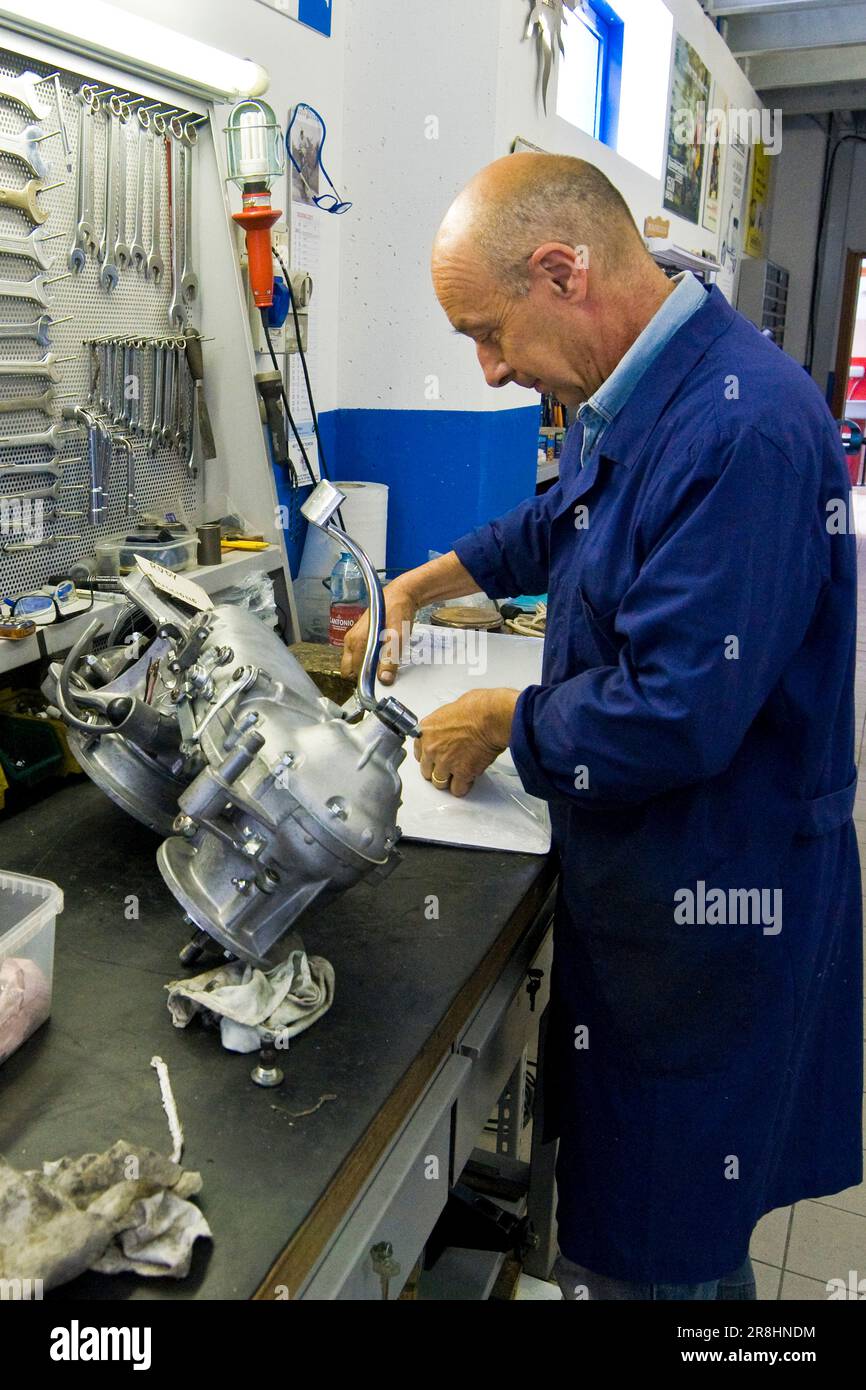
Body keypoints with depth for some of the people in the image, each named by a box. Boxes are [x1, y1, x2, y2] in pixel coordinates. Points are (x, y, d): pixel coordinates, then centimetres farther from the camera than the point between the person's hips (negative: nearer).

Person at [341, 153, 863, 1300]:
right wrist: (425, 582, 18)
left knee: (662, 1253, 13)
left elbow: (673, 718, -30)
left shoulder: (742, 429, -28)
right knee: (604, 1184, 28)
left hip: (713, 897, -9)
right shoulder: (628, 398, 5)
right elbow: (562, 522, 25)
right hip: (630, 866, 9)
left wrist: (504, 722, -14)